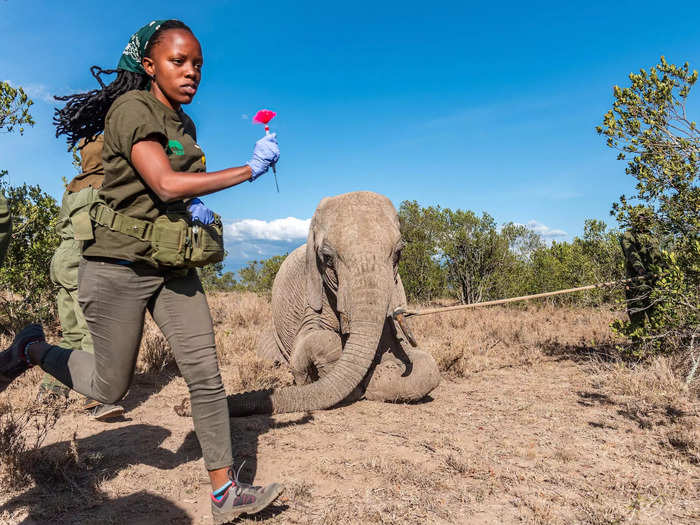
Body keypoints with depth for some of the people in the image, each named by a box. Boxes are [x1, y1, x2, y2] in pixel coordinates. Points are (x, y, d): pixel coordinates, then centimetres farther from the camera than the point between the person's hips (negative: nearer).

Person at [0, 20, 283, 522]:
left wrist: (194, 205, 1)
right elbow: (165, 184, -25)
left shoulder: (183, 124, 12)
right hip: (122, 263, -7)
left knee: (206, 374, -1)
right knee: (110, 388, 8)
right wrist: (250, 169, -21)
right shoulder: (132, 108, -12)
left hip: (173, 266, 7)